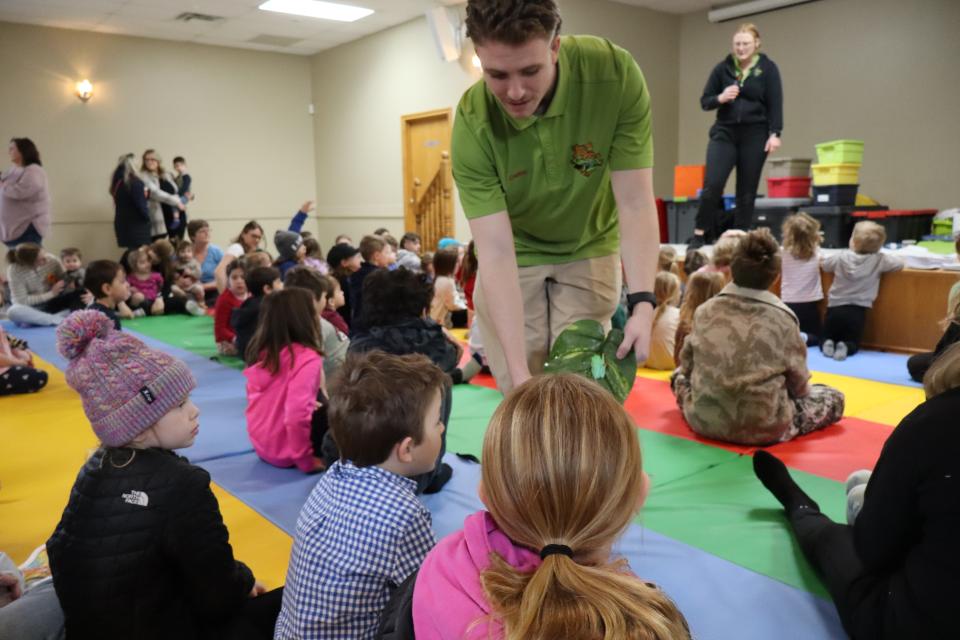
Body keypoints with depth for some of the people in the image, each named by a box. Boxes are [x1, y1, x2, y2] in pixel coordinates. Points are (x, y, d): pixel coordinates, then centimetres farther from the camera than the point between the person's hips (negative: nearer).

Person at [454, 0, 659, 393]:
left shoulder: (615, 73, -26)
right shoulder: (472, 123, -27)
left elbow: (635, 203, -22)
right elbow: (496, 252, -29)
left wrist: (642, 303, -33)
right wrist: (517, 369, -34)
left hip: (589, 251, 0)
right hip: (512, 259, 0)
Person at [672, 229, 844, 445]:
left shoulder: (706, 310, -6)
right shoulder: (782, 317, -13)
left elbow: (687, 365, 5)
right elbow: (798, 383, -2)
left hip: (703, 420, 2)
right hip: (763, 427, -1)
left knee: (679, 375, 32)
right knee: (834, 398, 22)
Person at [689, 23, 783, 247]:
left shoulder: (768, 68, 2)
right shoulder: (722, 68, 5)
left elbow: (775, 104, -2)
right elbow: (704, 101, 7)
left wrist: (775, 134, -12)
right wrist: (720, 98, -14)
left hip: (755, 135, -1)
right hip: (724, 132, 1)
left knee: (747, 191, 2)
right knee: (712, 184, -13)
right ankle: (700, 234, 0)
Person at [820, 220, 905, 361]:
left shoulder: (841, 257, -3)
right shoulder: (879, 260, -6)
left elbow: (822, 262, 16)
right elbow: (901, 263, 8)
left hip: (835, 308, 1)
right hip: (858, 311, -1)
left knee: (825, 338, 18)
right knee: (853, 343, 14)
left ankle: (828, 344, -15)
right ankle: (846, 347, -19)